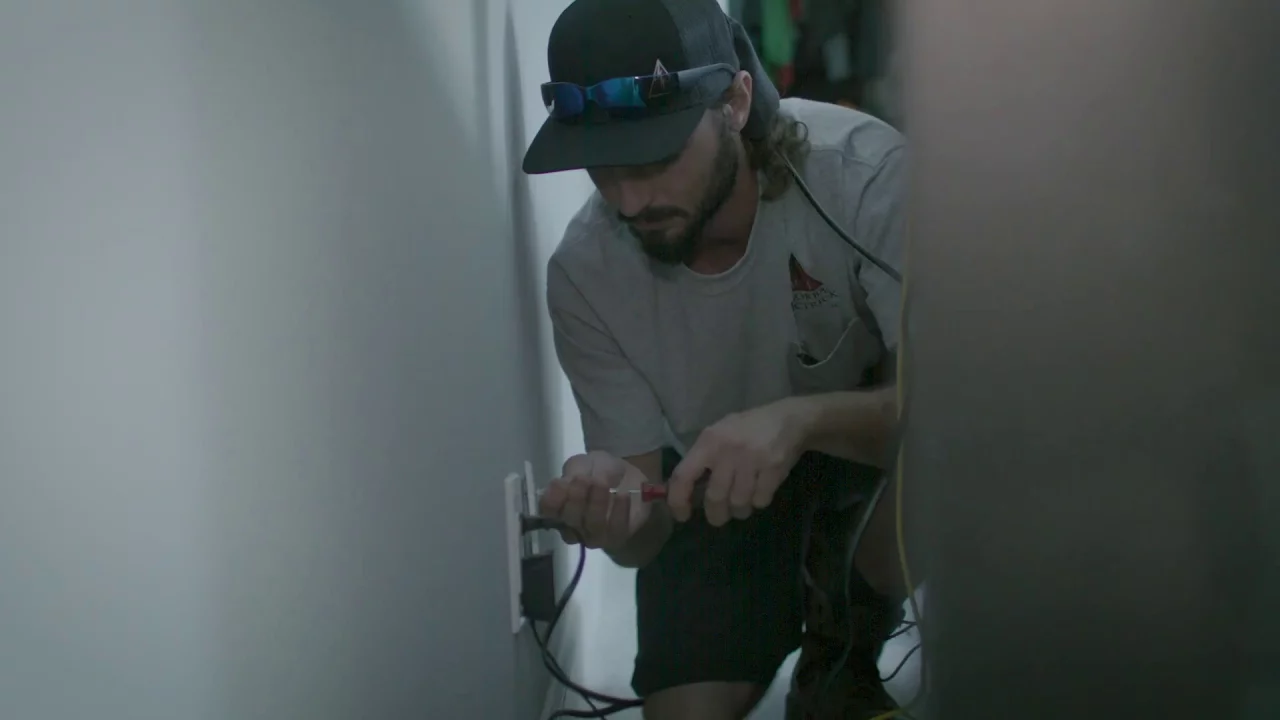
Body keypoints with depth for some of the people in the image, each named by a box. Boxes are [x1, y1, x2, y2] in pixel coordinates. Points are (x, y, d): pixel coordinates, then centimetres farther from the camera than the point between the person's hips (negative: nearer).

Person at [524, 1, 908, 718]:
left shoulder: (865, 173, -33)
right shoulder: (585, 272, -23)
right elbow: (643, 539, -17)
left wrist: (798, 418, -52)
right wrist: (614, 505, -42)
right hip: (711, 484, 3)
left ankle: (843, 649, -1)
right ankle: (795, 597, 27)